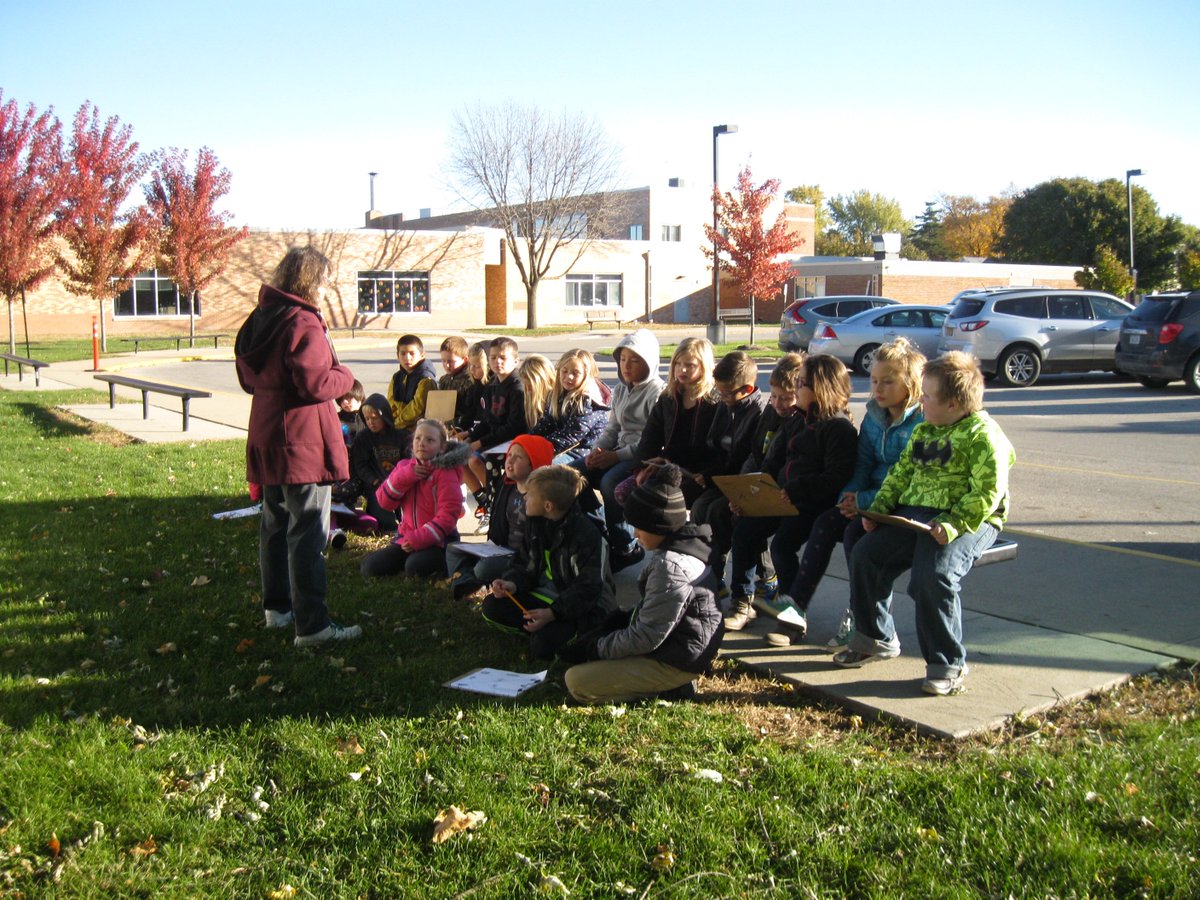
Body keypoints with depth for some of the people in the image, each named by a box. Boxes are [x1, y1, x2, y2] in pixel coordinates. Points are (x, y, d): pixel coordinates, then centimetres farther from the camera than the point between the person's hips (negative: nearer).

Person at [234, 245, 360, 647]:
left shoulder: (258, 319, 11)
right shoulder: (303, 324, -17)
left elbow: (247, 379, 19)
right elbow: (316, 385, -21)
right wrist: (345, 375, -5)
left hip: (266, 441, 9)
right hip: (303, 443, -9)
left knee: (275, 524, 18)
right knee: (308, 533, -7)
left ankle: (277, 607, 29)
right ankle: (312, 624, -5)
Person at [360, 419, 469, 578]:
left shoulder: (445, 472, -10)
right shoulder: (404, 466, 9)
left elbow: (449, 514, -17)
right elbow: (384, 501, 1)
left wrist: (419, 539, -23)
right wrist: (405, 476, -13)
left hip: (438, 540, -5)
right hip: (406, 538, 6)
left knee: (415, 566, -34)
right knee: (370, 567, -11)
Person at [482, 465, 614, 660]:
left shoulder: (587, 534, -23)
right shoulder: (537, 524, 2)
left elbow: (587, 590, -22)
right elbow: (525, 564, 10)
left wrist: (552, 613, -31)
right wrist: (512, 584, -13)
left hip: (583, 608, -7)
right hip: (546, 596, 7)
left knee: (543, 645, -30)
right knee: (491, 606, -8)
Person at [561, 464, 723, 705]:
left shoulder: (670, 567, -26)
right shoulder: (682, 547, 4)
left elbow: (646, 636, -23)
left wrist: (594, 649, -13)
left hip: (675, 663, -10)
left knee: (577, 682, -13)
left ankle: (668, 690, -5)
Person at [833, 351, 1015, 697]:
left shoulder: (984, 436, -11)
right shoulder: (924, 430, 15)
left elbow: (988, 494, -18)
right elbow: (901, 473, 18)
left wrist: (953, 524, -28)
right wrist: (879, 507, 4)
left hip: (969, 521, -8)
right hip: (913, 513, 8)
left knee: (933, 575, -29)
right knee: (865, 555, -4)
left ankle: (947, 663, -11)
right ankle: (875, 637, 14)